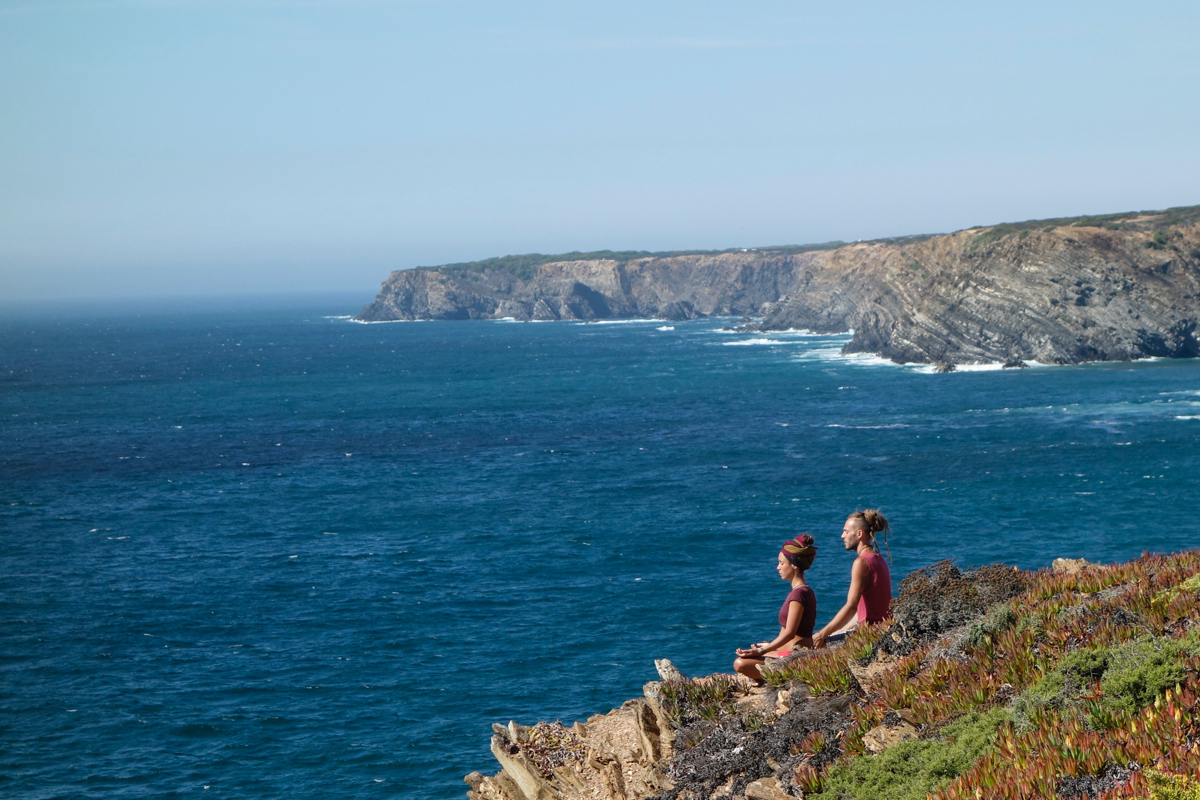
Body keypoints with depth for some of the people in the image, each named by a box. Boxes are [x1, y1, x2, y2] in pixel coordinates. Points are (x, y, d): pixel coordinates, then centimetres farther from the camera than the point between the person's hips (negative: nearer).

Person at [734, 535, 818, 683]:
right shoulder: (804, 591, 14)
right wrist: (770, 645, 28)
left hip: (794, 656, -11)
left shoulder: (799, 593, -18)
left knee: (741, 664, -25)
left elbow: (789, 633, -22)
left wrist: (762, 651, -22)